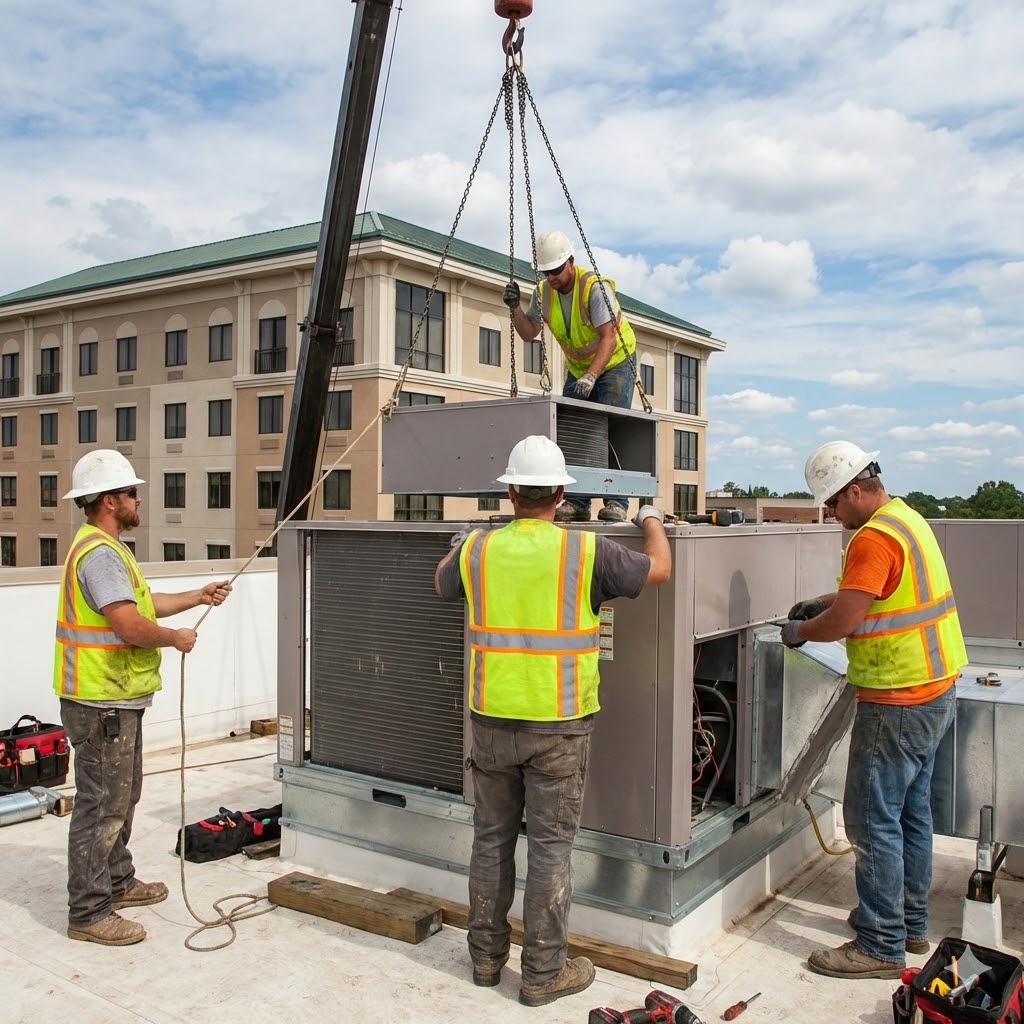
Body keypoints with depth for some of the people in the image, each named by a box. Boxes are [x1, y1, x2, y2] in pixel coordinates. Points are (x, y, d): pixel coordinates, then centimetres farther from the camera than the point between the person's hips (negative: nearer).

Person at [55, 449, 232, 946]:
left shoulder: (106, 548, 15)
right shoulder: (99, 553, -21)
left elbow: (141, 603, 22)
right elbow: (130, 625, -30)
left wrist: (198, 597, 20)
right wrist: (176, 638, -14)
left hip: (117, 700, 11)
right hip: (103, 704, -11)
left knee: (121, 797, 22)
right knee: (101, 806, -2)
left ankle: (117, 882, 37)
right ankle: (88, 912, 8)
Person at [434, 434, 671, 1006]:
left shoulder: (477, 551, -3)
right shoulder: (585, 552, -11)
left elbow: (444, 584, 20)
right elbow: (659, 570, 2)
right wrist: (653, 521, 22)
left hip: (493, 721, 3)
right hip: (559, 725, -3)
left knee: (492, 839, 16)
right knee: (551, 846, 7)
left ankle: (487, 956, 30)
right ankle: (544, 972, 19)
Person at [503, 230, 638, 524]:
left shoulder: (595, 287, -26)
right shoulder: (544, 292, -6)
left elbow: (608, 338, -33)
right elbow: (528, 333, -1)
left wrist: (591, 376, -46)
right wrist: (515, 307, -19)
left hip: (614, 361, -6)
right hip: (578, 368, 6)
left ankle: (616, 503, -18)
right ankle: (576, 503, -2)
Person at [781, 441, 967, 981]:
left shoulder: (875, 536, -21)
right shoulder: (907, 519, 11)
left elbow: (843, 622, -22)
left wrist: (800, 630, -4)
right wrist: (823, 601, 15)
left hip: (898, 701, -11)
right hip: (934, 690, 11)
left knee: (873, 820, -2)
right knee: (911, 810, 19)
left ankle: (881, 947, 7)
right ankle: (909, 922, 32)